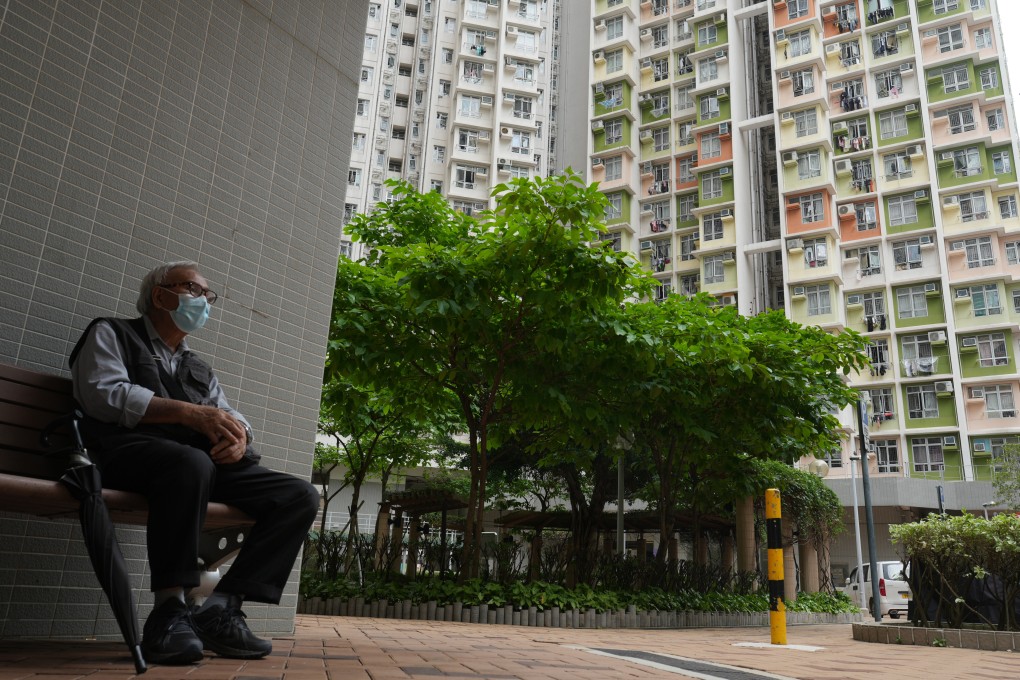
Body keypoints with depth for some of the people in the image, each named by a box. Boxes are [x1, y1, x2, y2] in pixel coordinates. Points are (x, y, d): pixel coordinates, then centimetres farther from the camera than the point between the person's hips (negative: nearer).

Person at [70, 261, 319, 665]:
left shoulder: (199, 369, 32)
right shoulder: (112, 335, 15)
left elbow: (231, 417, 19)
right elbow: (102, 394, -5)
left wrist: (238, 437, -8)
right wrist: (191, 413, -14)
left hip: (207, 461, 6)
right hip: (129, 451, -6)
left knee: (300, 496, -13)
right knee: (191, 462, -41)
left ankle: (221, 607, -21)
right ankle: (169, 610, -31)